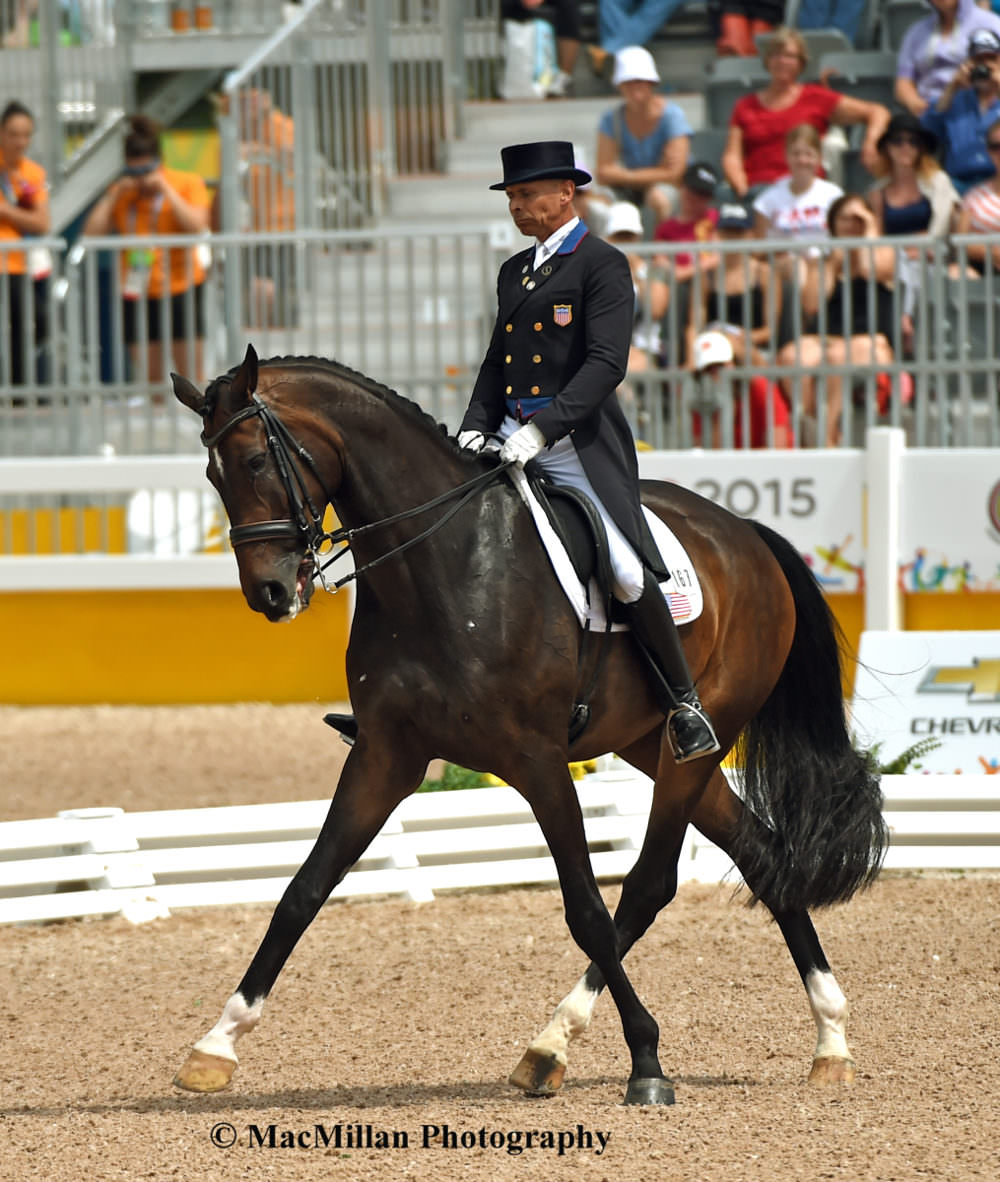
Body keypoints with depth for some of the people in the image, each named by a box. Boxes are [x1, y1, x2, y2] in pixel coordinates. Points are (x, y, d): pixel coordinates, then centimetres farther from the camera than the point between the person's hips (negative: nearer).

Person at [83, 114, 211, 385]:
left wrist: (165, 189, -12)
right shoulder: (121, 192, 12)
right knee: (150, 378, 1)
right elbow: (91, 233, 2)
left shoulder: (188, 183, 3)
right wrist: (114, 196, -3)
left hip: (180, 290, -3)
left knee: (191, 376, -5)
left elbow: (196, 226, -13)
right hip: (136, 295, 3)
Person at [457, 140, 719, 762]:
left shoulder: (603, 265, -4)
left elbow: (606, 364, -14)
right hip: (513, 440, 7)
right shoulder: (515, 272, 20)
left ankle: (684, 704, -2)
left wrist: (542, 429, -24)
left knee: (626, 573, -16)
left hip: (579, 443, -7)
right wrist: (476, 426, 3)